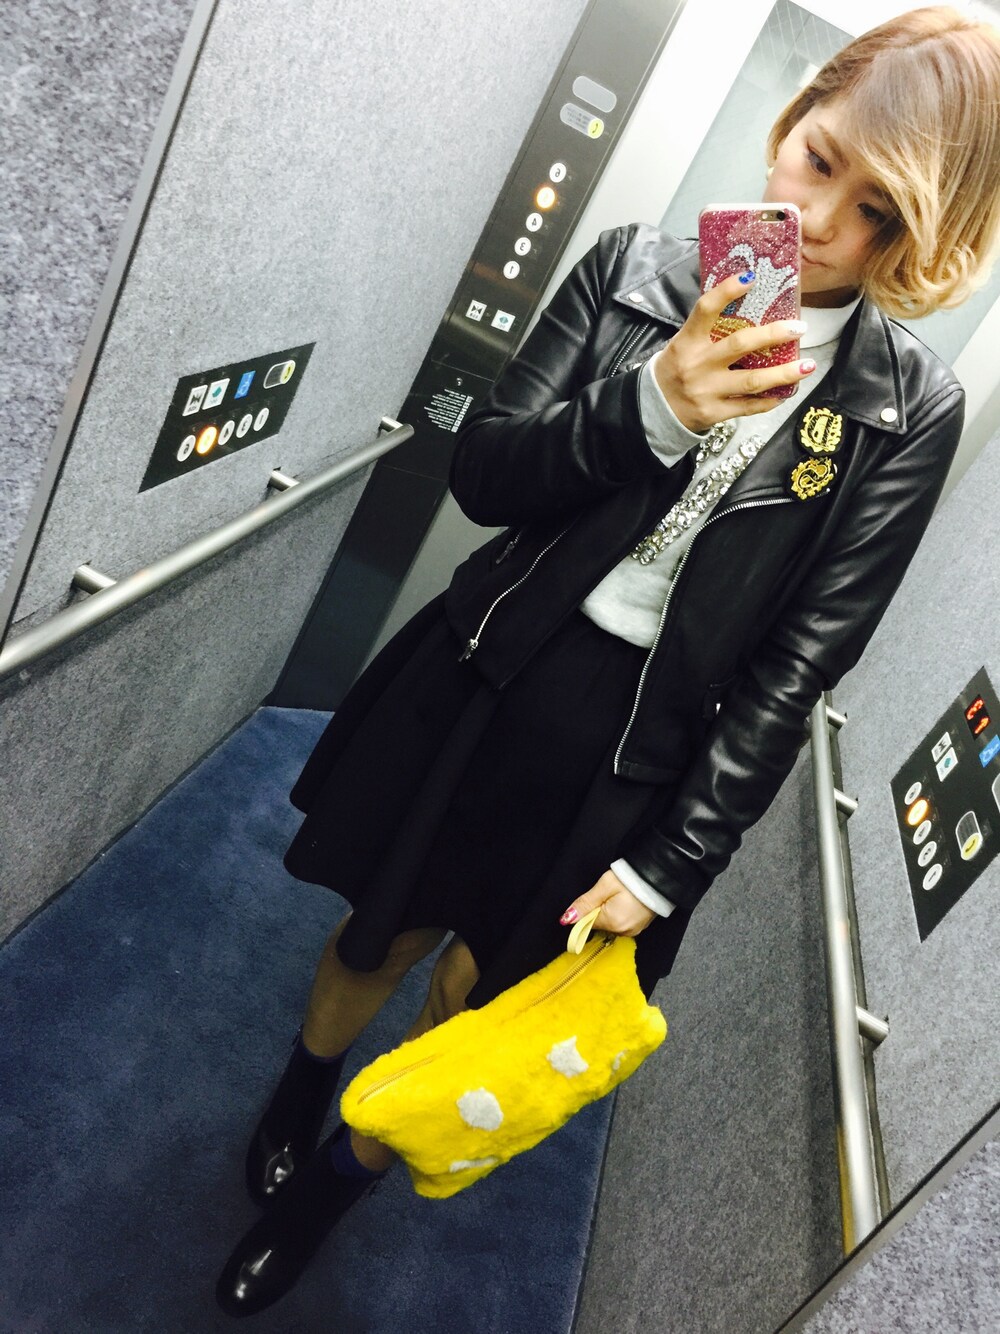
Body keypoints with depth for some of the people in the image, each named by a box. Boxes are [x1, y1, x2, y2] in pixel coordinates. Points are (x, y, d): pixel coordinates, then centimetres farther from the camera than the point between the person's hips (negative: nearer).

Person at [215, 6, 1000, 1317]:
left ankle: (338, 1182, 49)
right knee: (384, 925, 21)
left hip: (637, 745, -1)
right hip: (488, 680, 1)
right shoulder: (636, 270, -4)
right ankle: (303, 1084, 58)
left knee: (479, 989, 17)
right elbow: (481, 474, -6)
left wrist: (670, 863, -10)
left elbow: (796, 662, -8)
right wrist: (650, 409, -23)